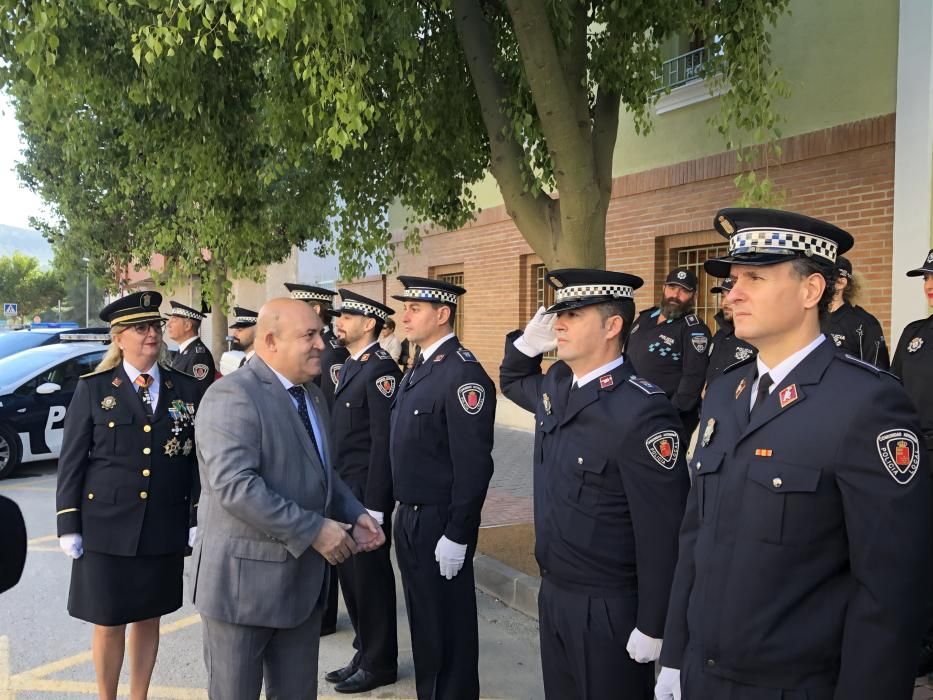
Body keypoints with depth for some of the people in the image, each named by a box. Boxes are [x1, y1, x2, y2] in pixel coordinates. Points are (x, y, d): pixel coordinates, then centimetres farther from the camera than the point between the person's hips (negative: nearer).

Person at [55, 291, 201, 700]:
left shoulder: (186, 389, 3)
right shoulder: (93, 388, -1)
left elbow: (197, 459, 4)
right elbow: (71, 461, 0)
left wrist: (198, 519, 0)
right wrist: (68, 525, -4)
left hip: (164, 528, 2)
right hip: (106, 526, -2)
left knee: (149, 618, 14)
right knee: (108, 622, 8)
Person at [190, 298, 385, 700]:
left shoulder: (311, 395, 12)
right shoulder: (232, 396, -18)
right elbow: (235, 486, -28)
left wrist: (353, 515, 1)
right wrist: (314, 530, -24)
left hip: (302, 575, 8)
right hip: (244, 575, -8)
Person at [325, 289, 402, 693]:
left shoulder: (381, 368, -16)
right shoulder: (350, 366, 13)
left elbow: (383, 441, -19)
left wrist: (373, 504, -20)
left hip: (367, 492, -9)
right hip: (344, 489, 9)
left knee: (370, 577, 4)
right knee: (350, 573, 16)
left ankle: (379, 663, 20)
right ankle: (364, 653, 31)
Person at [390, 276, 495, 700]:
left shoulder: (463, 373, -19)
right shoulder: (418, 367, 11)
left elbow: (474, 464, -21)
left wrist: (457, 535, -20)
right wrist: (401, 511, 15)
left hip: (442, 522, -9)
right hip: (409, 516, 9)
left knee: (448, 624, 6)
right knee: (422, 617, 20)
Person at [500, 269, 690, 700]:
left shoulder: (641, 411, -23)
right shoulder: (556, 384, 1)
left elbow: (663, 532, -20)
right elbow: (512, 381, 24)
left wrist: (652, 628, -15)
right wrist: (529, 340, 3)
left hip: (608, 609, -8)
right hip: (552, 593, 8)